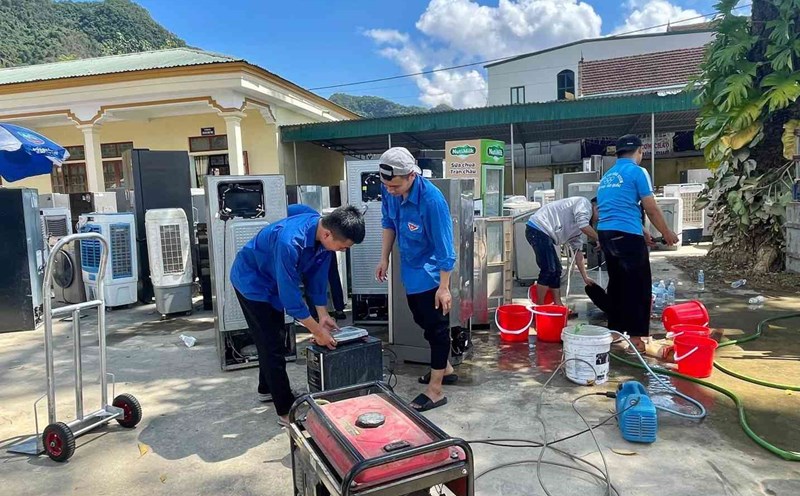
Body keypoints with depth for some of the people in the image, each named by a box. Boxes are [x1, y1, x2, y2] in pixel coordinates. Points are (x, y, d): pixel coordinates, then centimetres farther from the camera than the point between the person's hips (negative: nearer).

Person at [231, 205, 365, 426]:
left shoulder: (323, 233, -17)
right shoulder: (290, 240, -41)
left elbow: (318, 275, -5)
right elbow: (290, 293, -36)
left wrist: (323, 314, -7)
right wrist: (317, 331, -29)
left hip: (273, 281, 8)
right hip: (252, 280, -8)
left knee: (271, 339, 21)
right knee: (272, 345, -7)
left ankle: (267, 389, 40)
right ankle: (286, 411, 2)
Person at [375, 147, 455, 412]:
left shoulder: (431, 200, -31)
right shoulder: (389, 190, -11)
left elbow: (444, 247, -25)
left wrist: (444, 287, -21)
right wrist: (384, 258, 8)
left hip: (430, 273, -8)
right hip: (410, 269, 8)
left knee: (436, 327, 3)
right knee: (424, 321, 20)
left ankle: (435, 390, 14)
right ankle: (445, 368, 41)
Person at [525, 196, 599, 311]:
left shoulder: (579, 227, 25)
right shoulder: (585, 203, 0)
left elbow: (578, 251, 24)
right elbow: (584, 226, -18)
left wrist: (585, 277, 21)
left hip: (544, 233, 10)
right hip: (538, 229, -10)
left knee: (556, 270, 12)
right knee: (549, 270, -11)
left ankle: (558, 306, 16)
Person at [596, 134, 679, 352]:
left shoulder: (606, 177, 19)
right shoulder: (637, 172, -4)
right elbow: (651, 209, -4)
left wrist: (641, 233, 31)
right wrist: (667, 233, 10)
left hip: (606, 233, 8)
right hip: (627, 235, -7)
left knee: (616, 283, 15)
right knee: (638, 285, 0)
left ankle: (614, 331, 20)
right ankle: (635, 336, 0)